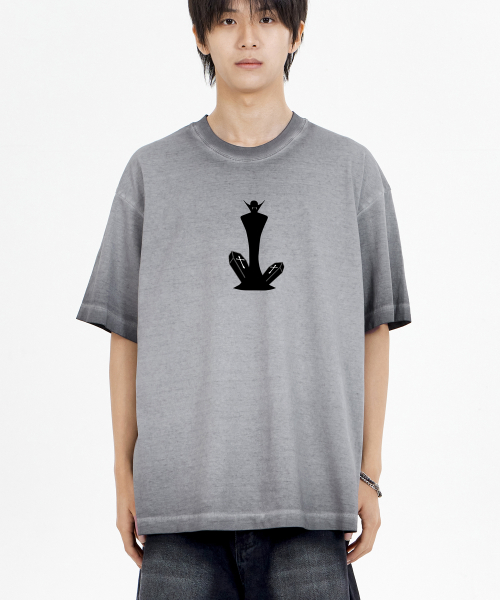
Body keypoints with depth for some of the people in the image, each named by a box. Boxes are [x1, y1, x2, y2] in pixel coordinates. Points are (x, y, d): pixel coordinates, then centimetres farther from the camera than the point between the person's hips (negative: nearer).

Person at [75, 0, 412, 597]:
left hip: (309, 495, 0)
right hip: (183, 495, 1)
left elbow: (373, 328, 10)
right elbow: (126, 332, 11)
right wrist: (124, 474, 7)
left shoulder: (352, 169, 7)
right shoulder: (151, 172, 8)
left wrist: (369, 473, 5)